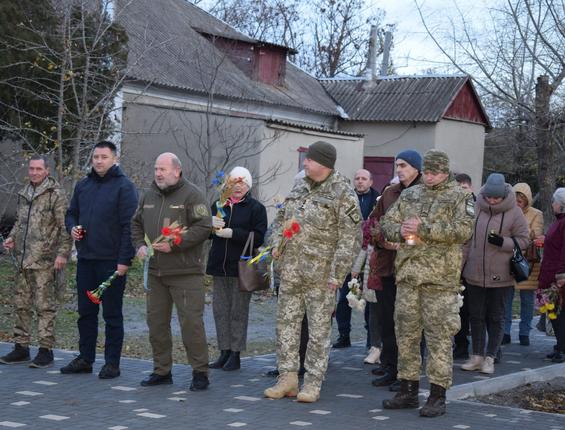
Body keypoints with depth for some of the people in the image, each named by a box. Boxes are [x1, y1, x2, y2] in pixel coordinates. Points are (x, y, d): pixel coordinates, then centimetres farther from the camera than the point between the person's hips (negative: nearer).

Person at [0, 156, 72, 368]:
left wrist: (62, 253, -16)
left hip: (45, 261, -7)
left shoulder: (55, 194, -7)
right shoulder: (24, 194, 15)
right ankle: (21, 347, 21)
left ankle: (46, 350, 1)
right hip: (24, 259, 7)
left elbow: (65, 227, -10)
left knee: (45, 306, -4)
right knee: (21, 304, 12)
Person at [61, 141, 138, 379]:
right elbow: (71, 214, 23)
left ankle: (112, 363, 9)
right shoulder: (83, 185, 12)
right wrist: (72, 227, 0)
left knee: (112, 313, 2)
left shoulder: (124, 187, -7)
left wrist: (124, 260, -17)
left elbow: (129, 226, -12)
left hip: (112, 262, -6)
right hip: (85, 259, 6)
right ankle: (85, 358, 22)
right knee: (85, 312, 12)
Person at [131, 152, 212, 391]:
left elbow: (204, 227, -14)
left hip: (186, 273, -7)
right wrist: (140, 245, 5)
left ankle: (200, 372, 2)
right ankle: (162, 370, 22)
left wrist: (174, 245, -18)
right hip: (155, 271, 7)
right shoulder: (150, 195, 14)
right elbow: (136, 223, 24)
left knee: (191, 322, -7)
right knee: (156, 322, 11)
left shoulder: (191, 194, -7)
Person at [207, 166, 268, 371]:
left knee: (238, 311, -2)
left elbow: (258, 238, -13)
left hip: (241, 268, -5)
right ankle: (224, 352, 16)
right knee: (220, 310, 7)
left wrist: (232, 233, -18)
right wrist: (211, 223, -7)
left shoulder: (256, 208, -2)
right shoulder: (219, 205, 14)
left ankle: (235, 354, 4)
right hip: (219, 266, 5)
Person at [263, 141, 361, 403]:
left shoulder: (343, 194, -8)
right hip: (290, 270, 7)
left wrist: (337, 273, -16)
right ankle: (287, 378, 17)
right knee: (286, 322, 8)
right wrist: (277, 244, 8)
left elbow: (350, 237, -11)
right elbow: (280, 218, 26)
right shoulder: (300, 188, 13)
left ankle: (313, 382, 8)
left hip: (320, 272, -7)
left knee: (319, 327, 0)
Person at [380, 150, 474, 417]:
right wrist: (400, 231, -7)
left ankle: (438, 396, 2)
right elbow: (387, 222, 16)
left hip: (440, 278, -5)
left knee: (439, 336, -4)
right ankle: (408, 391, 20)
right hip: (408, 274, 6)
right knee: (406, 333, 10)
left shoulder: (459, 198, 0)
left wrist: (424, 229, -18)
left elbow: (463, 230, -14)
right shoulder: (410, 195, 16)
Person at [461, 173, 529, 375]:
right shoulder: (476, 209, 0)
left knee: (496, 317, 6)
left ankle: (490, 358, 13)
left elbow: (523, 240, -3)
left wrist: (502, 242, -20)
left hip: (500, 275, -3)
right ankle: (477, 356, 19)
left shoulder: (514, 212, -7)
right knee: (476, 316, 9)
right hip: (474, 273, 3)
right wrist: (461, 264, 9)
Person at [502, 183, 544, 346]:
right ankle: (505, 332, 8)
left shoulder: (536, 215, 0)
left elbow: (536, 236, -8)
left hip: (527, 263, -1)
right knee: (506, 298, 1)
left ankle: (524, 333, 14)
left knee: (527, 299, 5)